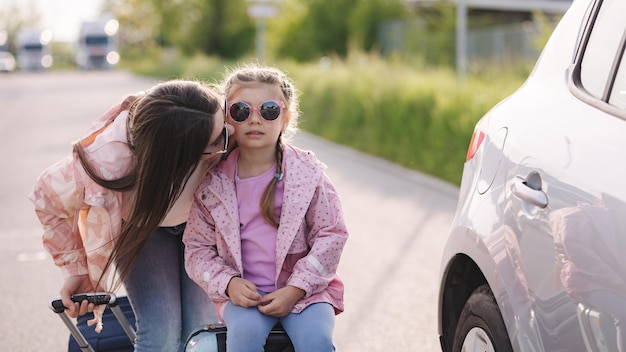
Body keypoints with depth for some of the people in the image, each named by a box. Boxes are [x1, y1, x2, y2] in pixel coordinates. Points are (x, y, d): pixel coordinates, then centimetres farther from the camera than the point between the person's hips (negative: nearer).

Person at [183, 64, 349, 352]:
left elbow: (331, 234, -2)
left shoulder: (307, 172, -3)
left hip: (303, 288, 0)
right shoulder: (212, 182, -1)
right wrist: (228, 282, -14)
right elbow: (197, 247, 4)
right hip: (242, 292, 0)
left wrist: (296, 289, -11)